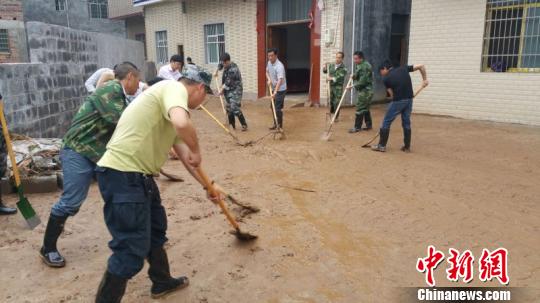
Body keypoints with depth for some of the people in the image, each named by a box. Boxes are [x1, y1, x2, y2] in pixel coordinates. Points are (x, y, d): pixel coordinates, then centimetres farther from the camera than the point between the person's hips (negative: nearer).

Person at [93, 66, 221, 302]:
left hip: (137, 175, 11)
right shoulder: (174, 88, -10)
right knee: (132, 248, -5)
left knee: (156, 228, 25)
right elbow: (182, 124, -34)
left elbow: (184, 154, 24)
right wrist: (196, 151, -14)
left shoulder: (172, 99, 20)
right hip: (122, 175, -11)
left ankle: (162, 282, 44)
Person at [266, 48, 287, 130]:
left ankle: (280, 126, 2)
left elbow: (280, 80, -37)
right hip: (274, 88, 9)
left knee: (278, 108, -9)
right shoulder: (269, 62, 0)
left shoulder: (279, 66, -27)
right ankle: (276, 124, 29)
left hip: (280, 90, -9)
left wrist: (275, 92, -47)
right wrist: (269, 79, -4)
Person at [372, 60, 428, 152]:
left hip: (398, 101, -5)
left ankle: (382, 146, 12)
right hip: (409, 99, 5)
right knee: (406, 123, 17)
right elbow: (421, 66, 8)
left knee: (386, 122, 8)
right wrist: (424, 79, 12)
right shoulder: (403, 69, 10)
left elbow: (392, 94, 3)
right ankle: (407, 147, 22)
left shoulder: (386, 78, 0)